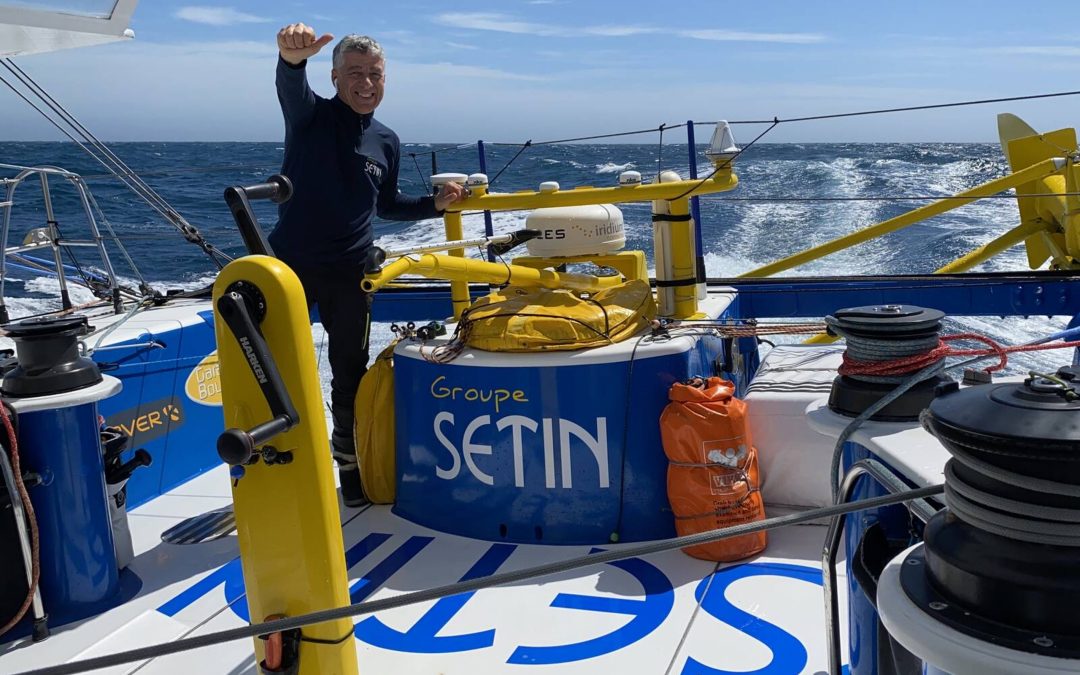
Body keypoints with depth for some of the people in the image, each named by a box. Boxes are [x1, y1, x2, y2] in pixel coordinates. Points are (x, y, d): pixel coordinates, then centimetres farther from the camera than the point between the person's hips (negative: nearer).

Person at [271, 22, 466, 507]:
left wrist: (436, 204, 3)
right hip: (290, 264, -3)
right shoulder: (311, 116, -6)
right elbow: (291, 88, -31)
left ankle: (349, 463, 29)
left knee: (350, 375, 12)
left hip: (349, 273, 3)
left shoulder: (387, 142, 7)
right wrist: (292, 58, -55)